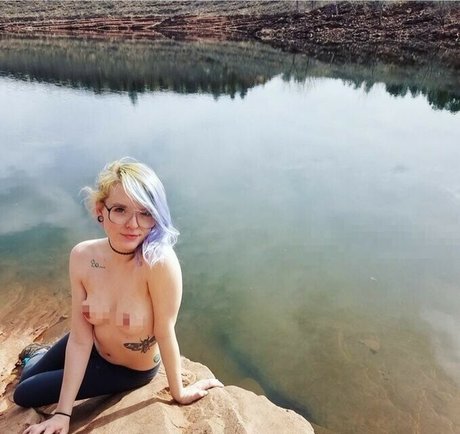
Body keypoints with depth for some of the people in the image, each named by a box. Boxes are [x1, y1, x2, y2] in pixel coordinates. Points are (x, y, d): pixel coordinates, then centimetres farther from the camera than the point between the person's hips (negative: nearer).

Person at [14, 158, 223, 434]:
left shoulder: (161, 262, -40)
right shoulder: (82, 257, -24)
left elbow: (165, 334, -28)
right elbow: (80, 339, -19)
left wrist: (179, 392, -14)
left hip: (132, 369, -3)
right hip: (92, 347, 3)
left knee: (25, 394, 12)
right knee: (25, 380, 26)